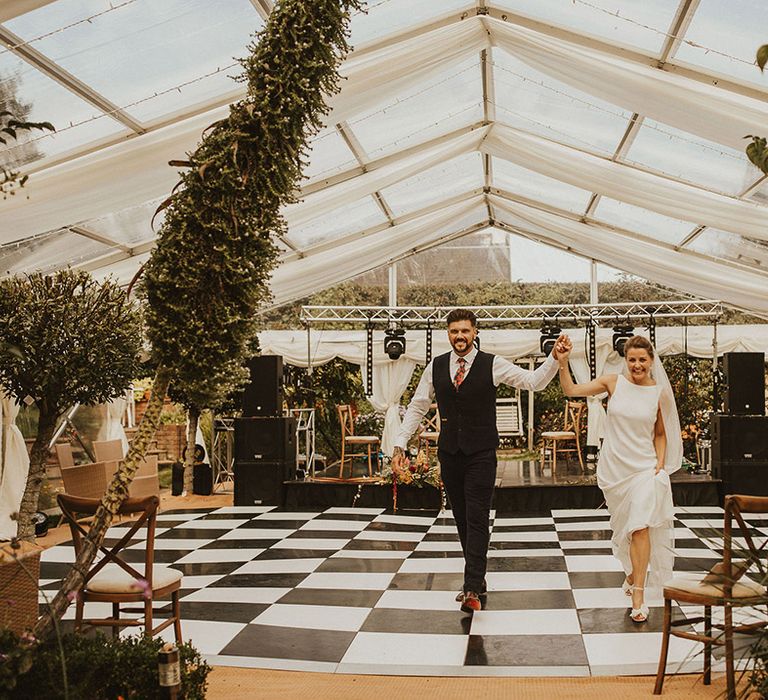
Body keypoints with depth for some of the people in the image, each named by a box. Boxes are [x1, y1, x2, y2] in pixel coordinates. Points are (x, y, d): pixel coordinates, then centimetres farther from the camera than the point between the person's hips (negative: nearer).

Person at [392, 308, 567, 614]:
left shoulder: (492, 364, -4)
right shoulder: (435, 367, 5)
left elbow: (535, 381, -8)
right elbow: (417, 407, 10)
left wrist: (555, 358, -24)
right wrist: (400, 443, 5)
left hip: (481, 454, -4)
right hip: (449, 453, 4)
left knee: (477, 519, -9)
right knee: (461, 519, 10)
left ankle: (472, 589, -11)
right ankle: (477, 579, 23)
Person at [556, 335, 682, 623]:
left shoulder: (660, 393, -1)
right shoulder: (614, 383, -3)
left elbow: (660, 434, 11)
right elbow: (571, 390, -7)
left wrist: (661, 462, -1)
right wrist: (563, 363, -20)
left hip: (645, 468, -1)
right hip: (613, 468, 1)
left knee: (640, 528, -12)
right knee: (624, 527, 15)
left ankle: (638, 594, -7)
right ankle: (632, 572, 41)